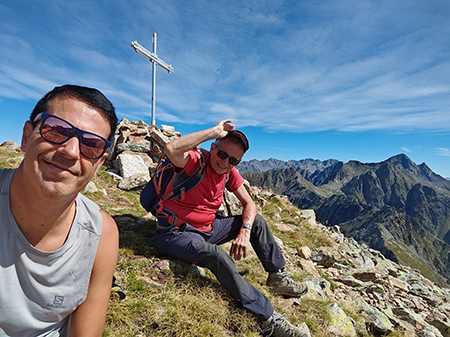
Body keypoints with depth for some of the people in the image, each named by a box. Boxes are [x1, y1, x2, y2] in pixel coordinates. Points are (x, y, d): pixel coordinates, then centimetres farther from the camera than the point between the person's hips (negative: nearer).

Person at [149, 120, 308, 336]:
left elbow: (249, 204, 3)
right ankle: (268, 317, -19)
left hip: (207, 228, 8)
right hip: (175, 234, -7)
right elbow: (171, 149, -41)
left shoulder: (229, 172, 0)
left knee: (256, 221, 3)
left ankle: (278, 278, 14)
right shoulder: (194, 162, -18)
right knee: (216, 255, -35)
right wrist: (214, 131, -34)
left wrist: (245, 231, -17)